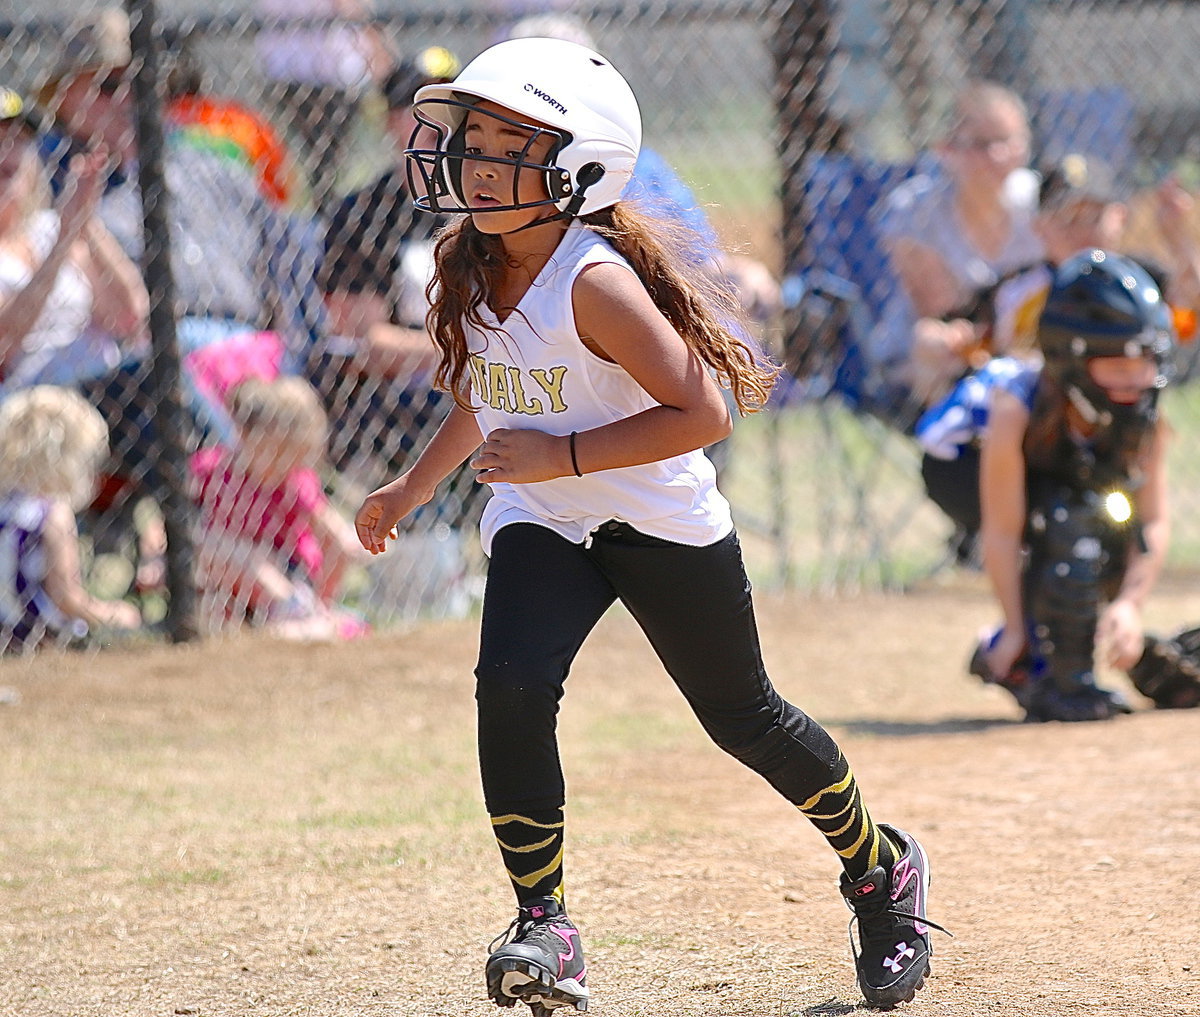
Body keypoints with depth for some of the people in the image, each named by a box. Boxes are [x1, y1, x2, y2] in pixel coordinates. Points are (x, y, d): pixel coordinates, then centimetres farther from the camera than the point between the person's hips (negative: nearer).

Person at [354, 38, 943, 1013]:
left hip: (661, 520, -5)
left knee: (743, 716, 10)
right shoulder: (469, 270, -3)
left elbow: (701, 413, -28)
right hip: (539, 526, 5)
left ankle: (881, 868, 34)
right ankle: (545, 926, -14)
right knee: (510, 687, -21)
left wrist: (563, 457, -28)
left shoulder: (595, 281, -26)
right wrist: (413, 487, 17)